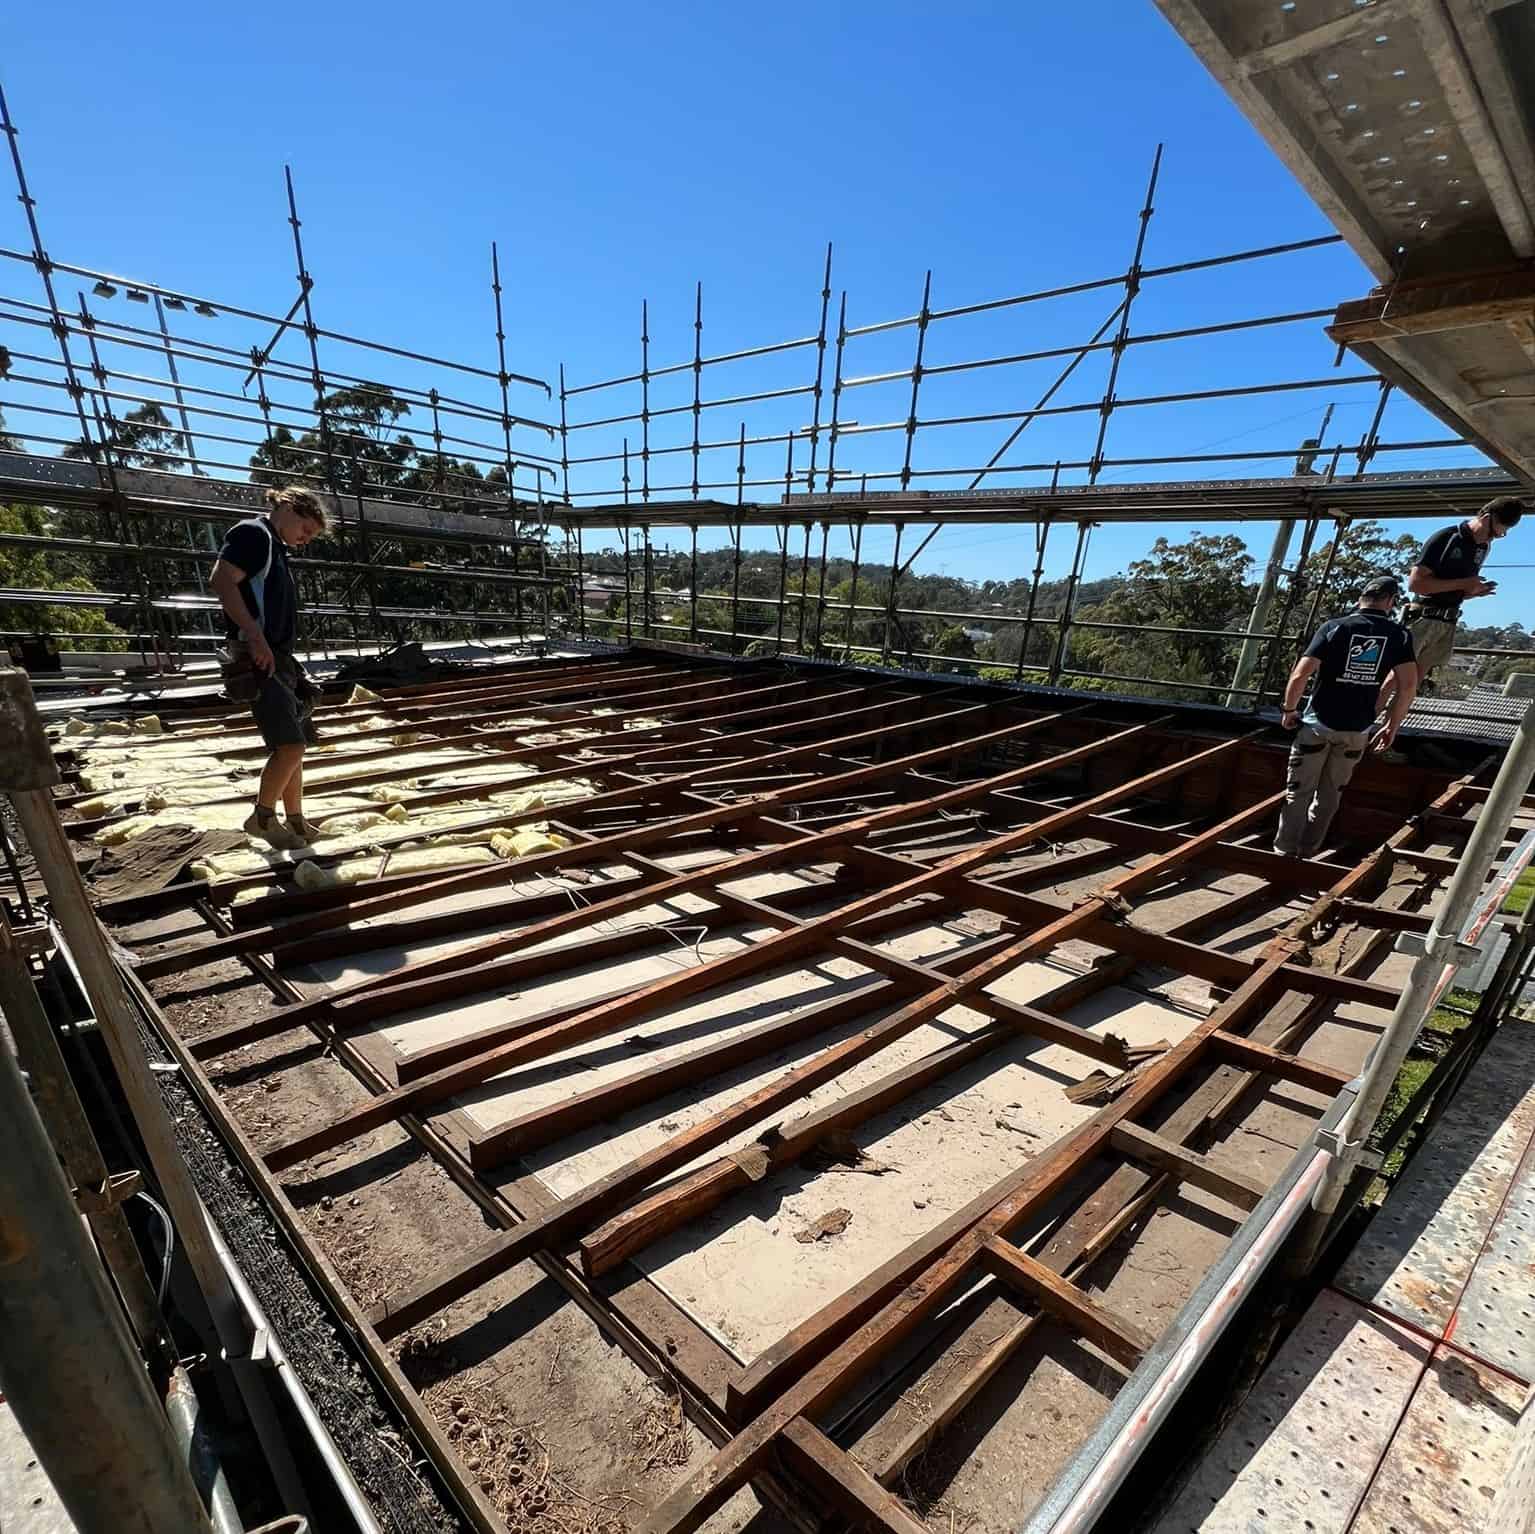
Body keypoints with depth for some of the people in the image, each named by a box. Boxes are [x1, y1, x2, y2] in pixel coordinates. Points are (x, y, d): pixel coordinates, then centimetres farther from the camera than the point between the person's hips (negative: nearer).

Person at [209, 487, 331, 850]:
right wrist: (255, 636, -23)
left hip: (278, 658, 10)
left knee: (295, 745, 11)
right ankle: (262, 817, 3)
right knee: (289, 745, -12)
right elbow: (221, 581, -19)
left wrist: (280, 653, 20)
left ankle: (295, 820, 19)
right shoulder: (254, 533, -6)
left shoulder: (276, 547, 22)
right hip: (256, 658, -10)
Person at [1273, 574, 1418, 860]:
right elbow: (1408, 686, -6)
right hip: (1357, 730, 2)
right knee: (1329, 795, 15)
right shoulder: (1399, 635, -1)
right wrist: (1392, 727, 5)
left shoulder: (1334, 627, -8)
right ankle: (1307, 852, 21)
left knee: (1298, 792, 6)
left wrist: (1289, 710, -1)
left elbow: (1299, 675, -15)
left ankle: (1285, 852, 9)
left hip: (1318, 724, -2)